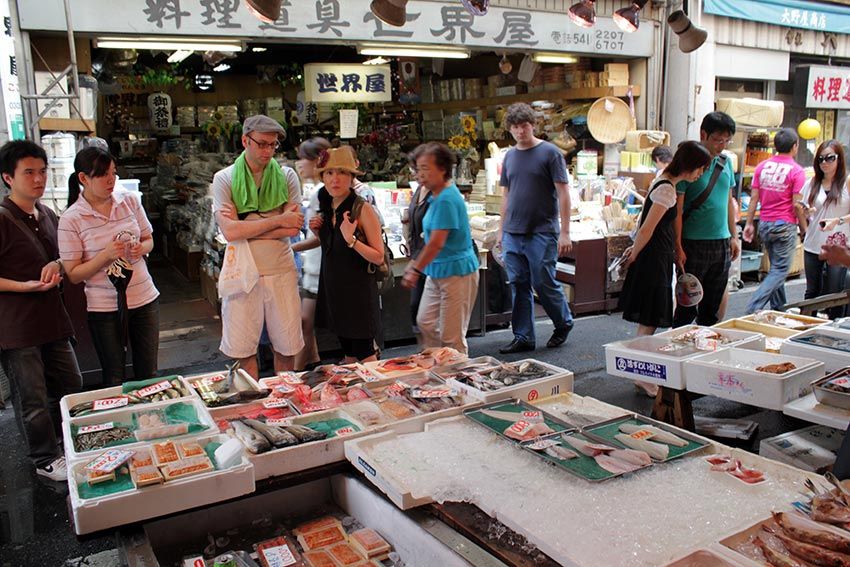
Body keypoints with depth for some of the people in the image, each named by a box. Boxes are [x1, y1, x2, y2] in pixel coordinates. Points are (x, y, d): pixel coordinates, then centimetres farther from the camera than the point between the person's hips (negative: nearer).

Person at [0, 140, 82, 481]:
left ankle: (55, 442, 40)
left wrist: (56, 266, 1)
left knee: (70, 384, 17)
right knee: (32, 398, 4)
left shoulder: (47, 215, 10)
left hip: (51, 319, 8)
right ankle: (46, 459, 23)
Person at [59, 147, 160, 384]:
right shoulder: (71, 220, -11)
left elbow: (149, 240, 12)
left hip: (144, 298, 3)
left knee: (148, 373, 14)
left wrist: (141, 248, -10)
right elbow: (73, 274, -9)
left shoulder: (130, 200, -1)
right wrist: (106, 256, -23)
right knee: (115, 379, 12)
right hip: (104, 308, -3)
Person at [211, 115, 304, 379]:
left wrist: (246, 228, -12)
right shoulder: (225, 179, -1)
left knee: (286, 347, 10)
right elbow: (230, 231, -14)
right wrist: (278, 220, -14)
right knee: (244, 350, 8)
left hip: (281, 270, 1)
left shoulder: (287, 176, 2)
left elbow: (294, 228, -8)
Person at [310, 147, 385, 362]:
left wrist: (352, 240, -29)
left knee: (363, 353, 1)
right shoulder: (326, 209, 6)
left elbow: (379, 257, -15)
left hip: (358, 289, -6)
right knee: (347, 352, 16)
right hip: (334, 288, 7)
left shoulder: (363, 209, -15)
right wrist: (318, 232, 1)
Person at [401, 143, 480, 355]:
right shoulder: (438, 195, 10)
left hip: (457, 272, -10)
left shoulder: (446, 199, -20)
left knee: (452, 337, 0)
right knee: (425, 322, 15)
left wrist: (416, 270, -17)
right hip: (437, 272, 10)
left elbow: (436, 243, -23)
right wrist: (415, 263, 18)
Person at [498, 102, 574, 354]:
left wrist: (565, 232, -11)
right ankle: (523, 338, 16)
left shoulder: (550, 152, -4)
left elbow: (563, 193, -6)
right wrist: (502, 231, 15)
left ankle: (564, 323, 25)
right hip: (513, 234, 5)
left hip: (542, 233, -5)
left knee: (544, 283, 0)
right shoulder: (510, 156, 12)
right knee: (519, 286, 7)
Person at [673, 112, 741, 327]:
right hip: (694, 244, -6)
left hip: (722, 243, 6)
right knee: (688, 303, 1)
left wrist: (734, 237, 15)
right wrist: (678, 248, -16)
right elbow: (677, 210, -13)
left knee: (713, 305, 14)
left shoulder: (725, 163, 9)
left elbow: (729, 201, 18)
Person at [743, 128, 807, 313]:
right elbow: (797, 204, -12)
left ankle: (778, 309, 24)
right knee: (780, 270, -2)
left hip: (764, 224, 6)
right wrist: (804, 229, -2)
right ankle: (753, 308, -15)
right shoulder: (796, 171, -10)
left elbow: (754, 197, 4)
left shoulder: (762, 166, 5)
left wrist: (749, 224, 8)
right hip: (785, 226, -6)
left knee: (775, 268, 18)